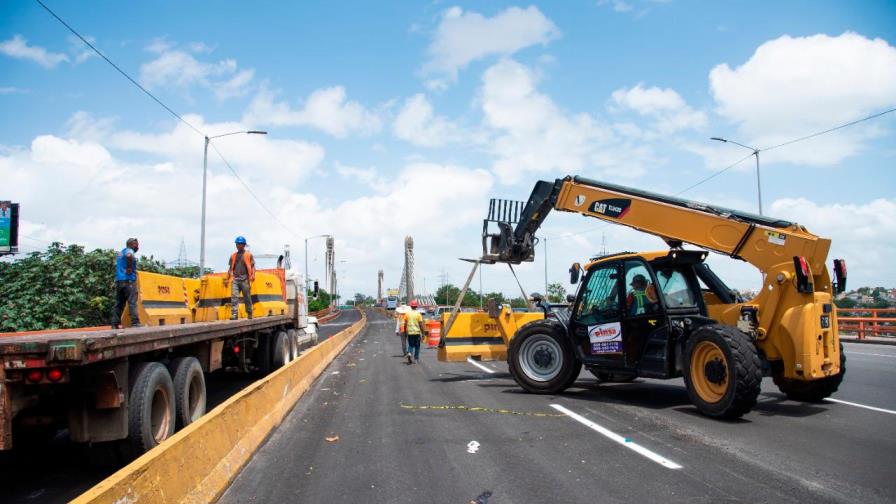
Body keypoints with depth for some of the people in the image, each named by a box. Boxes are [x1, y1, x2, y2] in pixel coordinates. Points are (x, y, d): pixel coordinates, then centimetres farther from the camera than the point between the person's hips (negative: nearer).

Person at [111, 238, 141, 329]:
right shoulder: (129, 251, -4)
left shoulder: (120, 253, 24)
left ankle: (115, 324, 9)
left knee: (119, 303, 10)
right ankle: (135, 323, -17)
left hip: (118, 280, 8)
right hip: (129, 280, -8)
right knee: (132, 303, -11)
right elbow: (129, 256, -29)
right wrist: (129, 267, -19)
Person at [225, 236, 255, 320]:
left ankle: (249, 314, 14)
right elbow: (231, 268, 19)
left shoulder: (248, 254, 6)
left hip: (245, 279, -3)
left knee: (247, 297, 4)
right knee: (234, 297, -9)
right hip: (235, 279, 3)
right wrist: (227, 279, 13)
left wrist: (253, 275, -16)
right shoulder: (233, 255, 16)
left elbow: (252, 266, 1)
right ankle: (234, 315, -12)